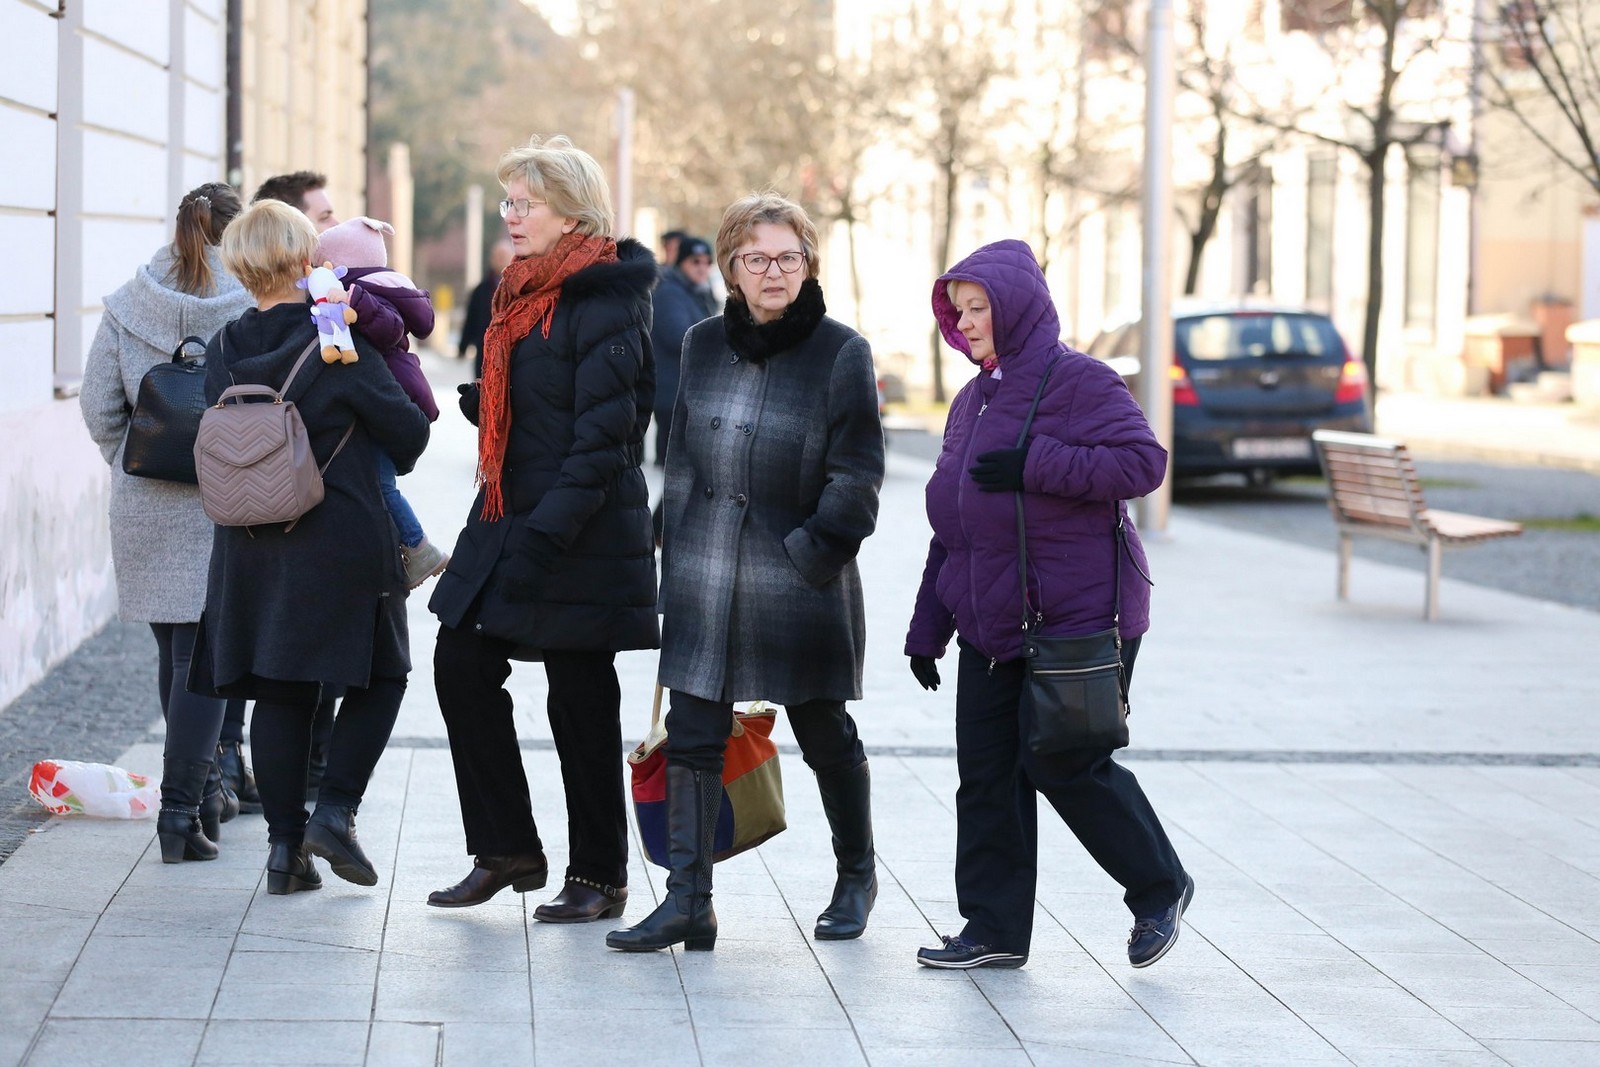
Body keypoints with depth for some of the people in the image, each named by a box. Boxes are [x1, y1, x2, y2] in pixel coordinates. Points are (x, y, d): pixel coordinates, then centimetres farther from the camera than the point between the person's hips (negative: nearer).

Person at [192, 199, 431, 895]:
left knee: (277, 693, 10)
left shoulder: (223, 354, 1)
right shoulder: (338, 347, -13)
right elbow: (409, 431, -6)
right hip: (344, 542, -5)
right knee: (381, 675, 11)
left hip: (251, 545, 5)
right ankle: (335, 810, -1)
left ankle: (285, 845, 9)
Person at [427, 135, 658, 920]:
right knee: (461, 665, 5)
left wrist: (546, 534, -23)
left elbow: (603, 439, -20)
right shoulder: (524, 291, 13)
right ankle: (507, 850, 17)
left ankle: (599, 876, 14)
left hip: (582, 533, -9)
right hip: (508, 518, 9)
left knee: (580, 698, 1)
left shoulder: (605, 303, -15)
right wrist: (482, 403, 4)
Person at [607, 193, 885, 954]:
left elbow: (856, 475, -6)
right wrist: (675, 562, 11)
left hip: (800, 586, -3)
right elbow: (682, 461, 14)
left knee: (826, 737, 10)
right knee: (692, 737, -3)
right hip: (705, 579, 3)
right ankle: (687, 902, -1)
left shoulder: (842, 353, -5)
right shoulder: (702, 345, 8)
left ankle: (857, 875, 32)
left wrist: (813, 550, -13)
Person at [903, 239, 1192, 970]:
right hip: (990, 625, 8)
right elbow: (949, 525, 19)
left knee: (1063, 764, -7)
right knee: (986, 772, 4)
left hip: (1079, 621, -8)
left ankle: (1159, 888, 14)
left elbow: (1142, 461, -21)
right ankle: (995, 929, 12)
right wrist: (927, 628, 17)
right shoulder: (972, 401, 15)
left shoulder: (1078, 383, -9)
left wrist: (1033, 466, -24)